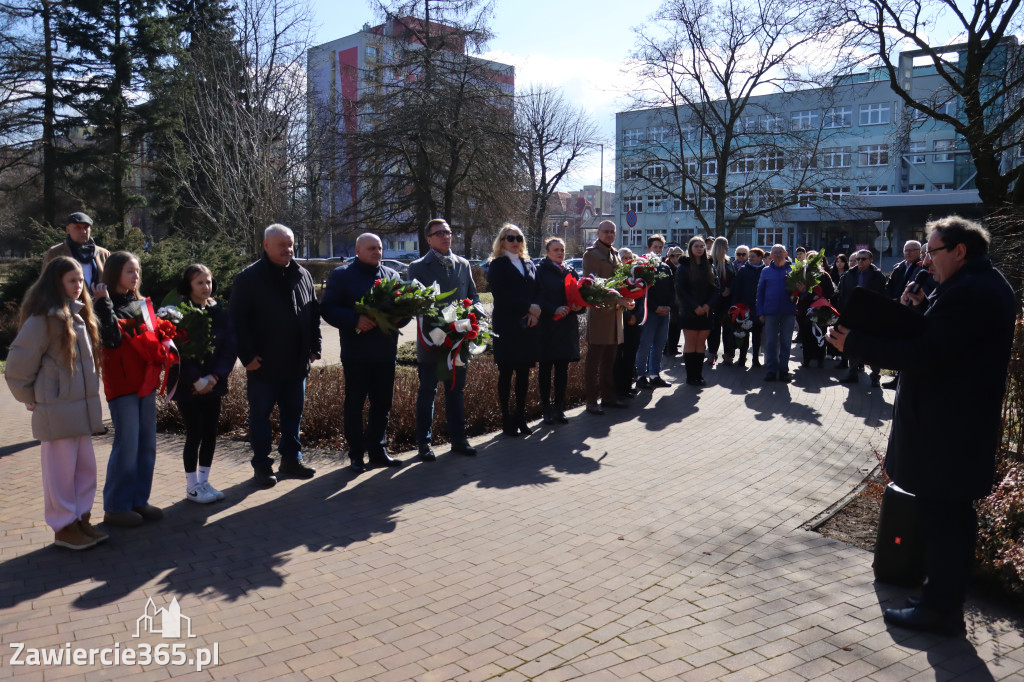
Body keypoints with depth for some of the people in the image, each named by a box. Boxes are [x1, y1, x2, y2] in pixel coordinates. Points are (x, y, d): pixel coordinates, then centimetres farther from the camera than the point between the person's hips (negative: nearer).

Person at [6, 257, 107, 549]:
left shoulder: (79, 316, 11)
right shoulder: (44, 318, -14)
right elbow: (18, 364, -13)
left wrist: (89, 391, 11)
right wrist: (32, 399, -3)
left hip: (81, 407, 8)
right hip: (56, 409, -8)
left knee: (86, 467, 14)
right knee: (61, 471, 3)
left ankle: (81, 519, 26)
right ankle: (64, 527, 15)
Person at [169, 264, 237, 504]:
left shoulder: (219, 314, 5)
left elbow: (230, 347, 1)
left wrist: (214, 377, -11)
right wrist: (196, 380, -18)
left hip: (213, 384, 4)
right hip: (187, 386, -4)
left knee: (210, 433, 9)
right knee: (194, 435, 0)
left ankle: (203, 481, 23)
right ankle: (191, 486, 13)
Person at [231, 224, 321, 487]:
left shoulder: (302, 275, 9)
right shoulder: (249, 278, -6)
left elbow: (314, 314, 14)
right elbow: (238, 320, -9)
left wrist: (314, 347, 7)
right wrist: (247, 356, -14)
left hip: (296, 364, 5)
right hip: (264, 365, -5)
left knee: (293, 413, 13)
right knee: (260, 415, 5)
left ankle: (291, 459, 26)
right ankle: (261, 466, 16)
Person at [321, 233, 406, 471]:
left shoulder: (391, 275, 13)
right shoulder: (341, 275, -2)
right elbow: (327, 309, -7)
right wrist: (355, 320, -22)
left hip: (386, 352, 5)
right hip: (356, 353, -4)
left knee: (383, 404, 11)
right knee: (354, 405, 4)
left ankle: (378, 450, 23)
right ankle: (356, 454, 14)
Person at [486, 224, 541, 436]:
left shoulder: (529, 264, 16)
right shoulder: (497, 265, -1)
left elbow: (538, 291, 10)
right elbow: (501, 294, -13)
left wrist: (536, 312, -8)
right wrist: (528, 307, -14)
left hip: (529, 325, 5)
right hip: (507, 326, -5)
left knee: (524, 373, 8)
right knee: (506, 373, 1)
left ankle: (520, 417, 17)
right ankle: (506, 420, 8)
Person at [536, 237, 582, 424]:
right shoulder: (541, 271, -2)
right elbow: (537, 297, -9)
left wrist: (577, 306, -5)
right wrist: (554, 310, -21)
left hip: (567, 327, 5)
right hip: (547, 327, -5)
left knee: (563, 369, 7)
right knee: (546, 368, 2)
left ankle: (559, 408, 15)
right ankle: (547, 409, 9)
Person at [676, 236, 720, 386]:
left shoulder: (709, 267, 11)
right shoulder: (683, 267, 1)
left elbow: (717, 288, 7)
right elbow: (680, 289, -7)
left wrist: (708, 305, -9)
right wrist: (695, 306, -13)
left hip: (706, 311, 3)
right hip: (689, 312, -3)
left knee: (701, 343, 5)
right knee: (690, 344, -1)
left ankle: (699, 374, 10)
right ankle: (690, 376, 3)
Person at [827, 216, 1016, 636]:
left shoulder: (968, 292, -21)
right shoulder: (987, 286, 13)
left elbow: (922, 356, -27)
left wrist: (853, 343, -22)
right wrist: (921, 309, -1)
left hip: (942, 431, -11)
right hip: (964, 427, 11)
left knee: (939, 520, 0)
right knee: (954, 518, 18)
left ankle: (939, 609, 12)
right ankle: (947, 602, 31)